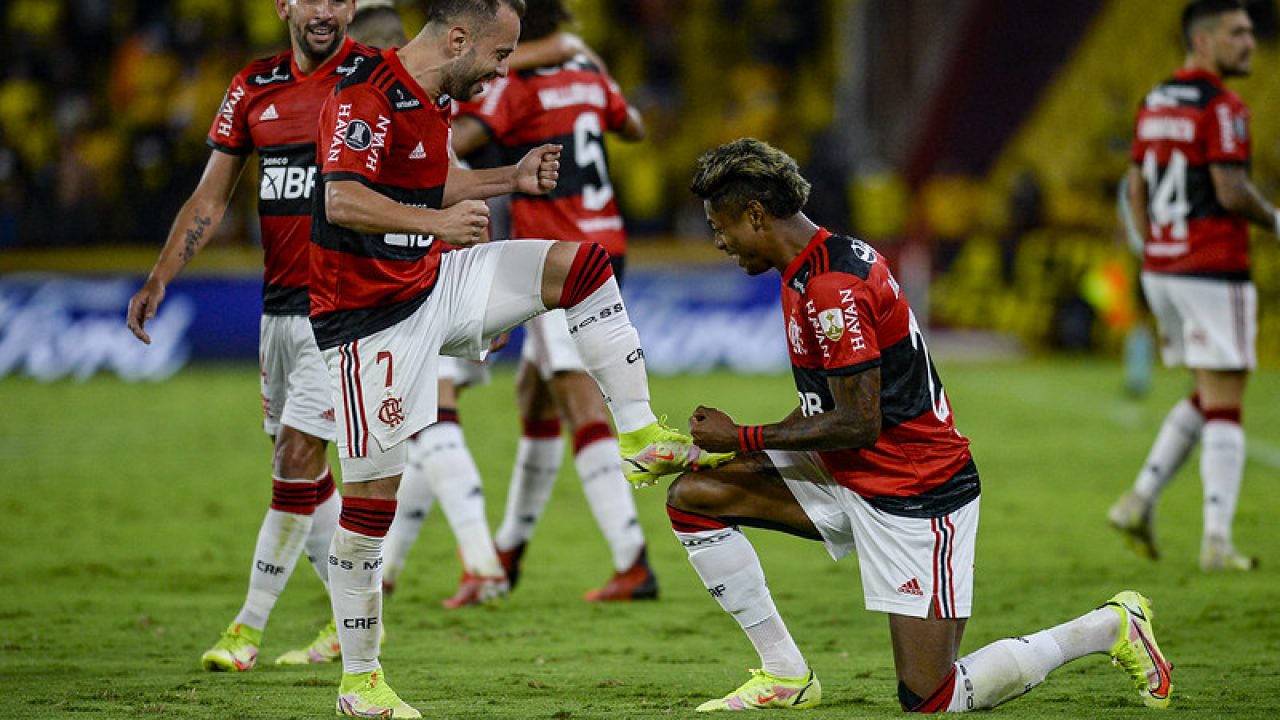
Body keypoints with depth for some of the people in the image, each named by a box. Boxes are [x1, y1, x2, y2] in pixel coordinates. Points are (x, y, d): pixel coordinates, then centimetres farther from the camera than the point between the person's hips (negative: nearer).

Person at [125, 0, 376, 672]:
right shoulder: (254, 88, 8)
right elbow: (210, 199, 11)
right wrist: (158, 280, 2)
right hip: (279, 306, 6)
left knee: (297, 456, -10)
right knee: (299, 470, 10)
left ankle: (248, 627, -2)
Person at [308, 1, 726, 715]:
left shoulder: (435, 98, 9)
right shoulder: (367, 96, -20)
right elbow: (342, 201, -32)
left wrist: (513, 179, 11)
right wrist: (436, 221, -42)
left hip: (433, 281, 9)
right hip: (371, 313, -9)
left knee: (583, 263, 1)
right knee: (373, 495, -6)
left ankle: (642, 438, 2)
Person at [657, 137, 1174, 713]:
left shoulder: (833, 288, -22)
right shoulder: (807, 272, 10)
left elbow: (858, 424, -23)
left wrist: (743, 439, -13)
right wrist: (735, 445, 5)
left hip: (917, 493, -10)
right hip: (847, 477, 10)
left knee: (929, 699, -10)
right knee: (692, 496, 1)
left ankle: (1111, 627, 8)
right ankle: (785, 676, 4)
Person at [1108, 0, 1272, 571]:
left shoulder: (1154, 105, 12)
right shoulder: (1221, 108, -14)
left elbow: (1136, 190, 15)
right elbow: (1231, 192, -19)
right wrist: (1274, 222, -1)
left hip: (1161, 270, 8)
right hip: (1215, 274, -8)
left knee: (1204, 399, 20)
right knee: (1224, 407, -3)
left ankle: (1141, 500, 8)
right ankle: (1217, 541, -6)